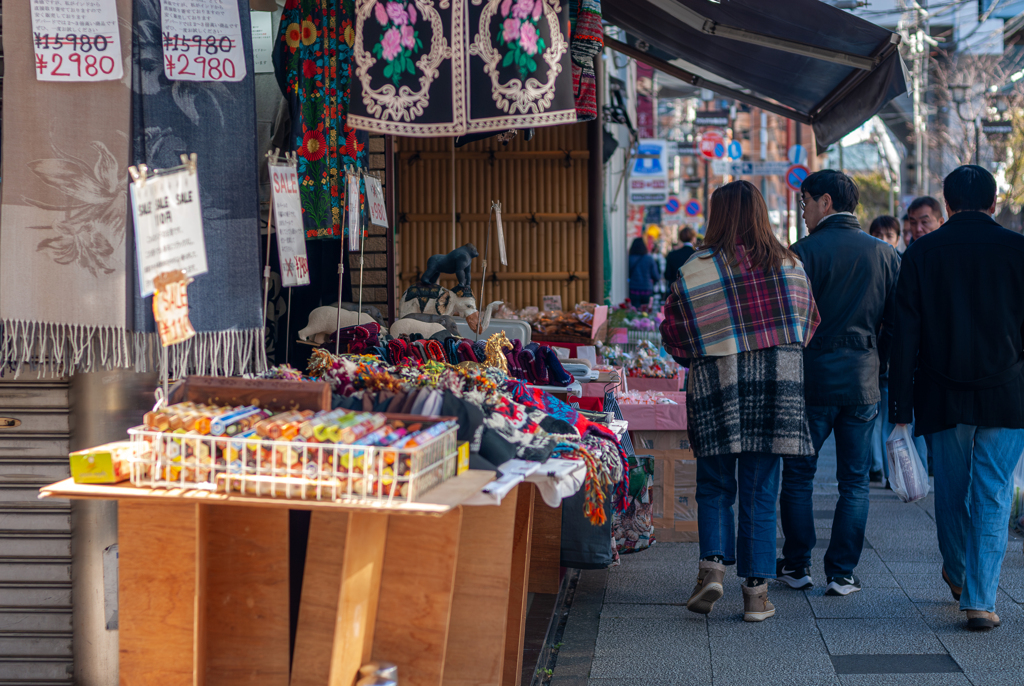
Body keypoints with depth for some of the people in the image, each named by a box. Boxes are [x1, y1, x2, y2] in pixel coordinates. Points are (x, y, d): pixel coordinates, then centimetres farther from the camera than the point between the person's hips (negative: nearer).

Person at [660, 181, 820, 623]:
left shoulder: (695, 271, -6)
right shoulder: (791, 267, 3)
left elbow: (675, 337, 0)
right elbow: (807, 327, 12)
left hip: (716, 387, -2)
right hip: (778, 387, 2)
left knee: (715, 485, 13)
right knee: (760, 492, 7)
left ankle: (713, 565, -4)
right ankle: (756, 590, 8)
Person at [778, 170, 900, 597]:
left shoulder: (802, 252, -8)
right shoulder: (886, 254, 5)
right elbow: (895, 324, 7)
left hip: (812, 378, -3)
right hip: (863, 382, 3)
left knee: (799, 476, 10)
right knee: (854, 482, 8)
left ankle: (796, 566, 16)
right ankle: (842, 573, 9)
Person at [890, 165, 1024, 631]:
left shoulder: (921, 253, -1)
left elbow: (905, 336, -3)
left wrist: (901, 407, 0)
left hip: (943, 397, 1)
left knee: (951, 491, 18)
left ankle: (958, 571, 39)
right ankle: (979, 600, 0)